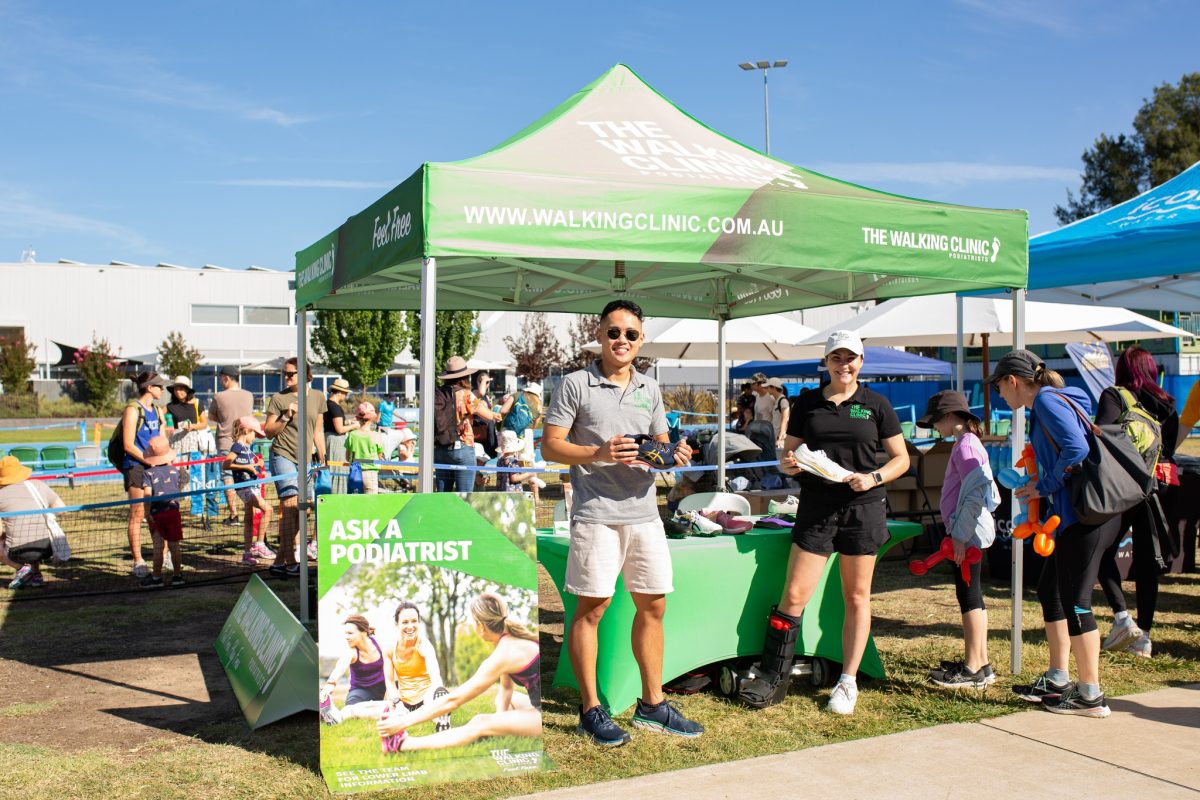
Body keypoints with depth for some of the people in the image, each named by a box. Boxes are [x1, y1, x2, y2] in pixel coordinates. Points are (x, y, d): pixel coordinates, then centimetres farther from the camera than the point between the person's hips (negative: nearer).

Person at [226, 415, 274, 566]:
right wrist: (247, 467, -19)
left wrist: (257, 467, 12)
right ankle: (259, 544, -17)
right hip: (244, 486, -9)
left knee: (249, 519, 12)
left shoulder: (248, 447, 15)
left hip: (253, 485, 9)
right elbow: (226, 464, -19)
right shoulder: (237, 446, -11)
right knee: (267, 509, -20)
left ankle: (248, 552, 18)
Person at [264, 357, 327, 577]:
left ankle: (280, 560, 13)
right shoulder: (279, 398, -3)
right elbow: (268, 432, -2)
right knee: (290, 505, -13)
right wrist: (285, 417, -16)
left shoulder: (317, 397, 9)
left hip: (305, 459, 5)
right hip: (283, 456, -5)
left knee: (298, 511, 4)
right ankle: (290, 562, -9)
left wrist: (322, 459, 13)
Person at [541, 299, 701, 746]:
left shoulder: (650, 389, 15)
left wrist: (675, 455, -3)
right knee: (591, 609, -1)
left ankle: (652, 705, 23)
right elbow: (550, 446, -5)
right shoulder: (576, 385, -2)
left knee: (653, 605, 10)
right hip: (596, 513, -6)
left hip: (643, 512, 6)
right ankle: (590, 711, 11)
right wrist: (598, 453, -19)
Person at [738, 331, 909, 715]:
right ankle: (773, 678, 6)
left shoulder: (876, 404, 4)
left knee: (856, 597, 7)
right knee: (794, 594, -4)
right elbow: (788, 455, 11)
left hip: (862, 508, -1)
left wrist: (873, 477, -12)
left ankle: (848, 682, 18)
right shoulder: (807, 403, 8)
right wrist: (789, 464, -12)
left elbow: (901, 458, 6)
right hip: (816, 507, 1)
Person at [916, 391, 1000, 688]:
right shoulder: (967, 443, 17)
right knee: (972, 596, 14)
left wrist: (960, 535, -21)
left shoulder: (965, 445, -14)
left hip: (968, 532, -10)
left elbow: (975, 494, -22)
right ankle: (981, 663, 22)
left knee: (968, 596, -6)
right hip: (970, 532, 10)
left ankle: (973, 669, -1)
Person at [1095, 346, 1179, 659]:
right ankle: (1144, 636, 9)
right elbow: (1171, 446, 14)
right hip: (1162, 486, 5)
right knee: (1147, 559, 8)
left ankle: (1122, 617, -8)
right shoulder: (1167, 404, 14)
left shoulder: (1114, 396, -3)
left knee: (1104, 551, 8)